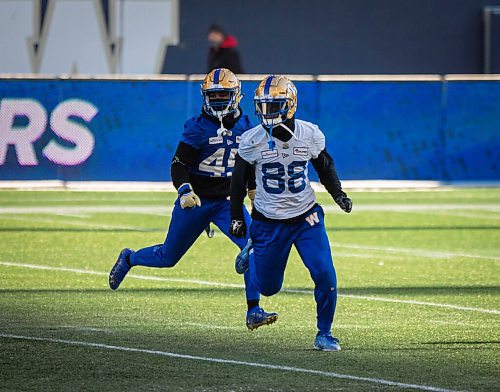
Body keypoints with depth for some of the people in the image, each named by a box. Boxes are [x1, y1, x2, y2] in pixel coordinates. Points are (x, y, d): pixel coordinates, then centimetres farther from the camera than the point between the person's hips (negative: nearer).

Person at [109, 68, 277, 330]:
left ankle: (253, 311, -16)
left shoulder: (244, 126, 4)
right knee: (168, 257, 10)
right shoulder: (198, 127, -12)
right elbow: (179, 164, -15)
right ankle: (128, 259, 43)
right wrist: (184, 191, -31)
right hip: (196, 201, -3)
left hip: (227, 201, 3)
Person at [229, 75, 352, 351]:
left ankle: (324, 334, 2)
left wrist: (338, 194, -6)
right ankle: (252, 252, 44)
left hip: (306, 217, 1)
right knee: (268, 287, 9)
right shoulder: (252, 141, -13)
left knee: (325, 275, -16)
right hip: (268, 222, -1)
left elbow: (325, 167, 9)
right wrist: (236, 218, 4)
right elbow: (239, 180, 2)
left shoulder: (310, 135, -9)